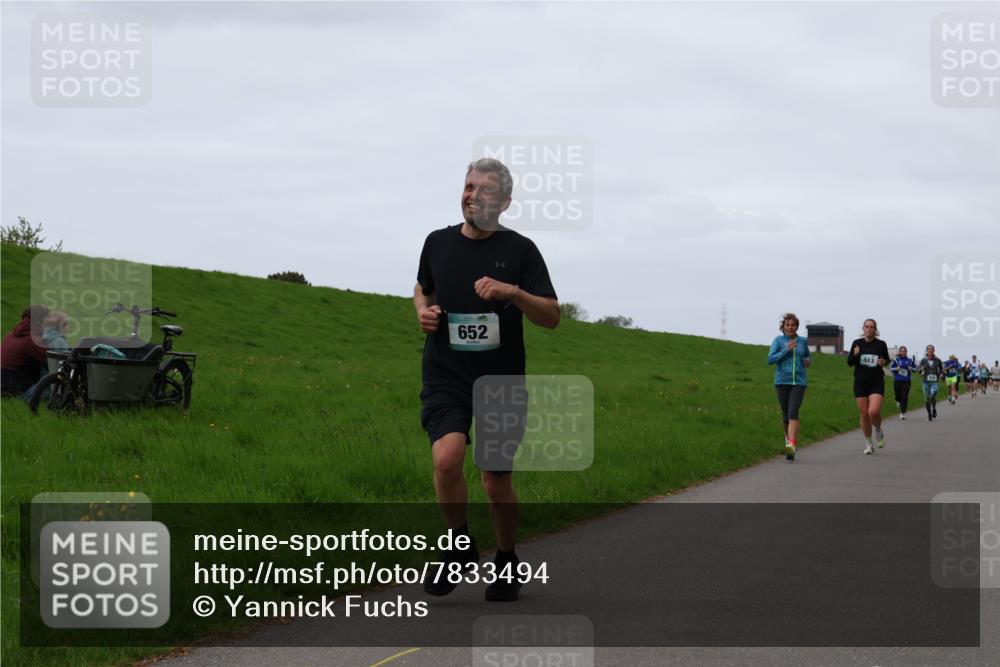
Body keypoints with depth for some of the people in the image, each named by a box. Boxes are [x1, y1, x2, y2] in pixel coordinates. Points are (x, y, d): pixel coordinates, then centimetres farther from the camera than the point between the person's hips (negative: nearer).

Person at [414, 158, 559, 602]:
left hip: (501, 382, -1)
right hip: (446, 378, 1)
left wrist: (513, 292, -25)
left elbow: (551, 317, -7)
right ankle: (460, 545, 1)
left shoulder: (519, 250, -3)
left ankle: (506, 562, 30)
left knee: (497, 482, 6)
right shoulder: (438, 242, 5)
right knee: (447, 459, -23)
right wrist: (423, 311, 2)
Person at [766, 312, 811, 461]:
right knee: (785, 414, 11)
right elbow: (770, 360, -10)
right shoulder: (778, 340, 0)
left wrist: (808, 361, 3)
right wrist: (786, 350, -18)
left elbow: (808, 357, 26)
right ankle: (788, 439, 40)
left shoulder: (802, 341, 8)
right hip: (782, 382, 0)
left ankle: (792, 447, -30)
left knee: (793, 413, -17)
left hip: (799, 383, 0)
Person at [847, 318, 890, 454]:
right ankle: (868, 444, 19)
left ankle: (878, 430, 14)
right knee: (864, 414, 4)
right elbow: (849, 362, 5)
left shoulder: (881, 344, 0)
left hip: (876, 383, -2)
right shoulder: (857, 343, 3)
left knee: (874, 411, -20)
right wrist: (855, 355, -15)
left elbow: (887, 359, 16)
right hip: (860, 382, 2)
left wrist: (884, 362, -7)